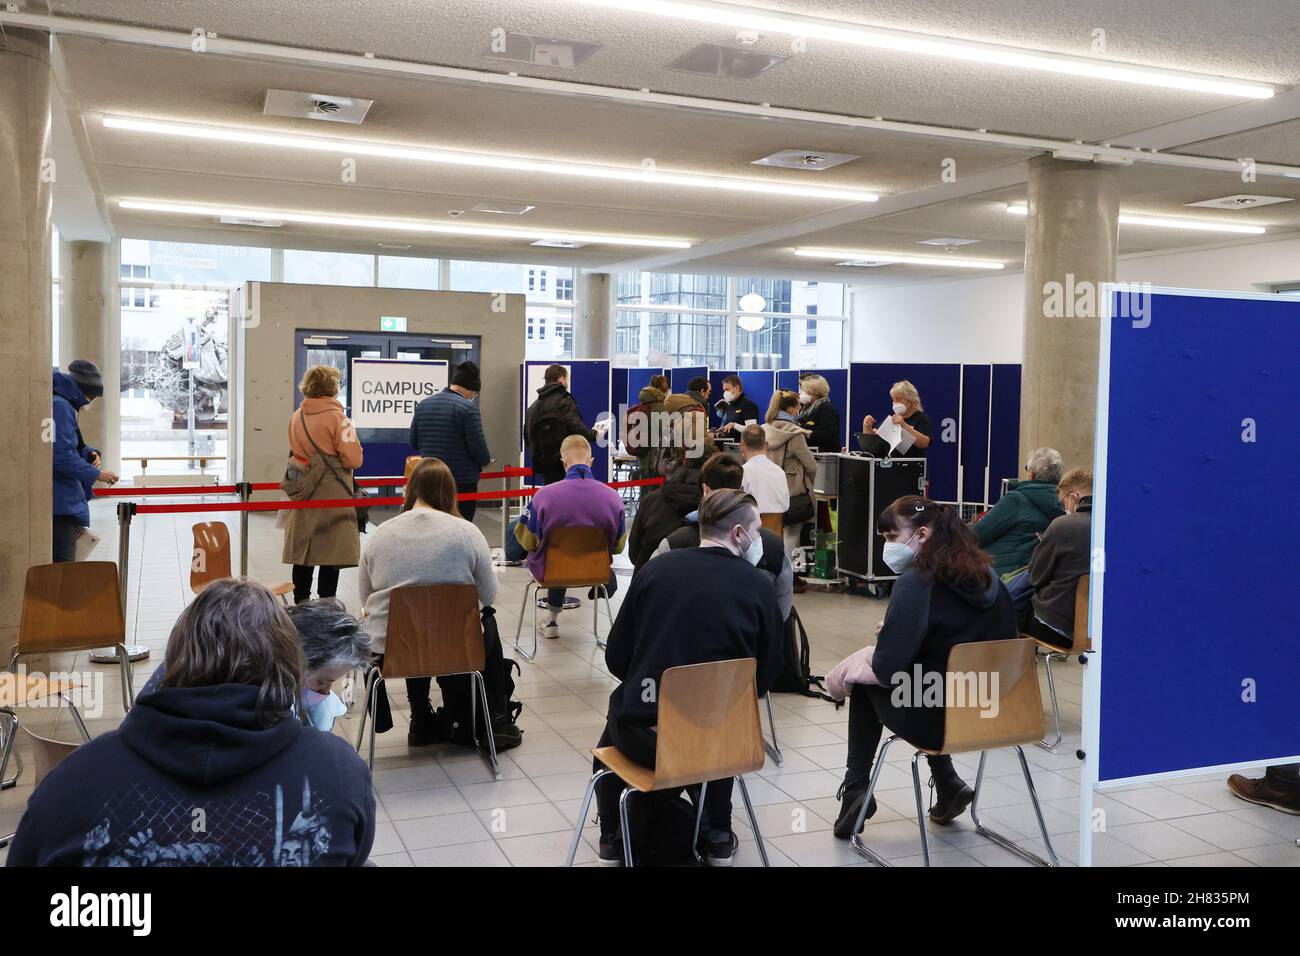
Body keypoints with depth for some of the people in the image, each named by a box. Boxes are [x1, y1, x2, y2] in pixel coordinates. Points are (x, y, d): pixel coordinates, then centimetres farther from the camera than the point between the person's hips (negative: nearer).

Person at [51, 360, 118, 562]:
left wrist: (88, 453, 7)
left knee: (65, 567, 15)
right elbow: (61, 456, -21)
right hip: (61, 506, -11)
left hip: (68, 505, 11)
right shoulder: (59, 406, -14)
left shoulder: (64, 406, 17)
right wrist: (96, 474, -11)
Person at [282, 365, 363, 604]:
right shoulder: (336, 417, -13)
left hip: (303, 494, 6)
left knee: (303, 550, 12)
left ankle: (301, 601, 19)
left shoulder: (295, 417, 6)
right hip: (333, 496, -6)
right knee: (331, 551, 0)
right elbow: (354, 459, -17)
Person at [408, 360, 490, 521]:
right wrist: (486, 461, 5)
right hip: (463, 481, -6)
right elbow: (478, 446, -15)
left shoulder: (424, 404, 7)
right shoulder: (468, 407, -13)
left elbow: (413, 442, 11)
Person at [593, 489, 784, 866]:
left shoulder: (657, 567, -4)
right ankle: (718, 836, 35)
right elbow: (767, 674, 0)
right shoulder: (759, 586, -7)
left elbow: (616, 657, 1)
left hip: (644, 735, 0)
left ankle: (612, 837, 34)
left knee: (617, 717, 35)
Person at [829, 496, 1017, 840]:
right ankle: (947, 785, 24)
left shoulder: (917, 582, -19)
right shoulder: (989, 577, 3)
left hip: (935, 721, -7)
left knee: (867, 681, 18)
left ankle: (856, 787, 19)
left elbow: (886, 669, -23)